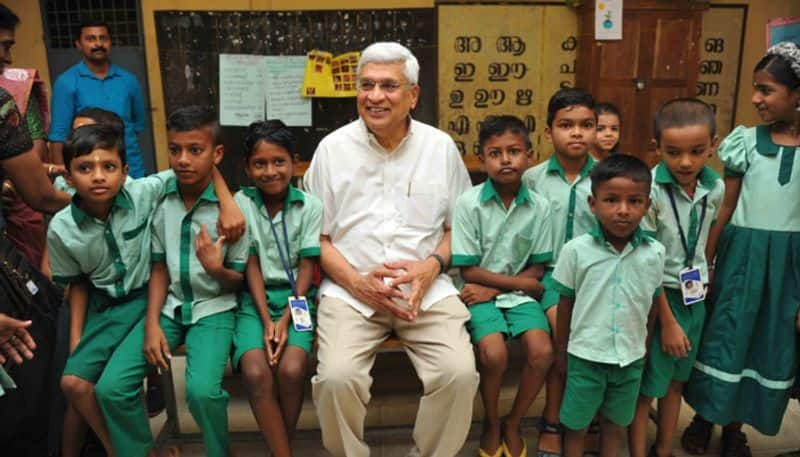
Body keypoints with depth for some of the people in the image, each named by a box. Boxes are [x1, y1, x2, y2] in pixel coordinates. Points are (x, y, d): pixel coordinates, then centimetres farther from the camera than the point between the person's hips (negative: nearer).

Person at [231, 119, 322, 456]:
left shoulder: (310, 205, -1)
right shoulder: (242, 203, 0)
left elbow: (307, 267, -2)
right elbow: (251, 265, -3)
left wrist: (286, 319, -13)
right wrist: (266, 320, -12)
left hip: (296, 298, 0)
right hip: (255, 299, 1)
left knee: (292, 370, -25)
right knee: (255, 373, -25)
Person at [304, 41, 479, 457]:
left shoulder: (441, 147, 6)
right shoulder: (332, 148, 3)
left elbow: (460, 225, 12)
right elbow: (316, 235, 5)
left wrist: (432, 266, -9)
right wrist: (357, 282, -11)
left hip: (426, 287, 1)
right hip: (350, 289, 0)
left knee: (460, 373, -21)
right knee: (336, 377, -25)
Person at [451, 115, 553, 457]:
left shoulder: (539, 207, -2)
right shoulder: (469, 203, -10)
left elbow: (536, 270, 1)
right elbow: (469, 271, -9)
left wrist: (493, 289, -12)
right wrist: (521, 282, -10)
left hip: (518, 294, 3)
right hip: (480, 294, -2)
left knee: (542, 352, -20)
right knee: (494, 354, -25)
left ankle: (514, 424, 10)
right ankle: (491, 423, 8)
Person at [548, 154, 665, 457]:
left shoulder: (655, 253, -8)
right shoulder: (576, 250, -14)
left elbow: (653, 303, 7)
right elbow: (565, 304, -4)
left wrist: (642, 344, 14)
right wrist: (561, 352, 3)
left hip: (630, 358, 2)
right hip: (585, 356, -2)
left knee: (614, 424, 20)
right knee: (576, 426, 14)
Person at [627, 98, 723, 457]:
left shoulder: (716, 188, -4)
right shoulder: (650, 190, -21)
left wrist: (701, 282, 10)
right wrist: (667, 321, -15)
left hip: (695, 295, 6)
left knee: (677, 380, 19)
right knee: (647, 385, 4)